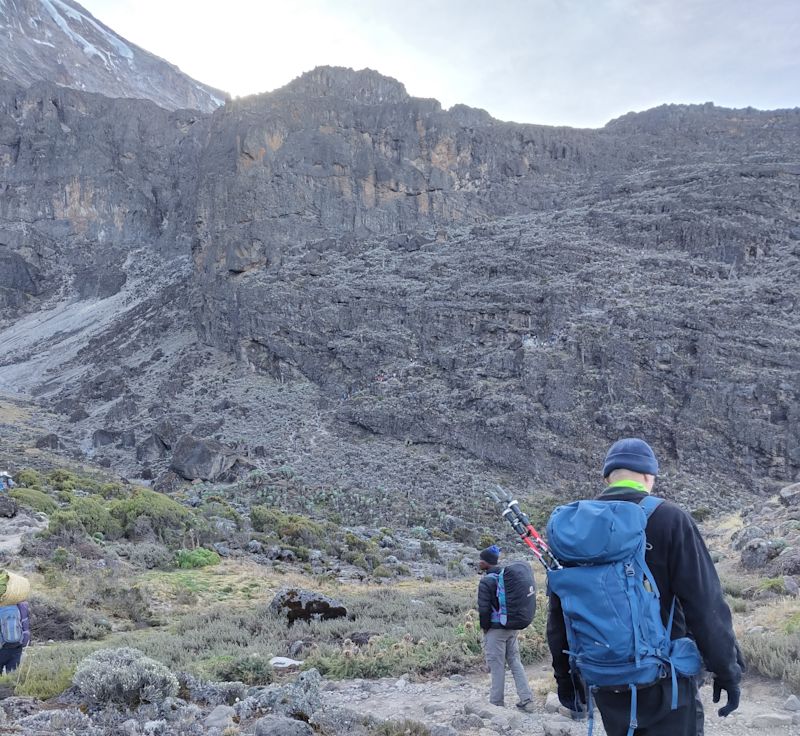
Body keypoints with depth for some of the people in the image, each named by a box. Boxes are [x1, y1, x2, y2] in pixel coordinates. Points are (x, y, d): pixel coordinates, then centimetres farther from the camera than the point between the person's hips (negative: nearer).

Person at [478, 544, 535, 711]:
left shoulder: (486, 581, -16)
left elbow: (484, 609, -18)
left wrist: (484, 627, -4)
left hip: (495, 629, -7)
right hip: (513, 627, 7)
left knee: (497, 666, 3)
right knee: (515, 662, 13)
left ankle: (497, 703, 11)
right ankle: (527, 701, 12)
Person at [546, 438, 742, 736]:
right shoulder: (669, 518, -11)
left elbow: (558, 611, 7)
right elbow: (705, 604, -13)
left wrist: (565, 676, 17)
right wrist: (727, 671, -2)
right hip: (665, 680, -4)